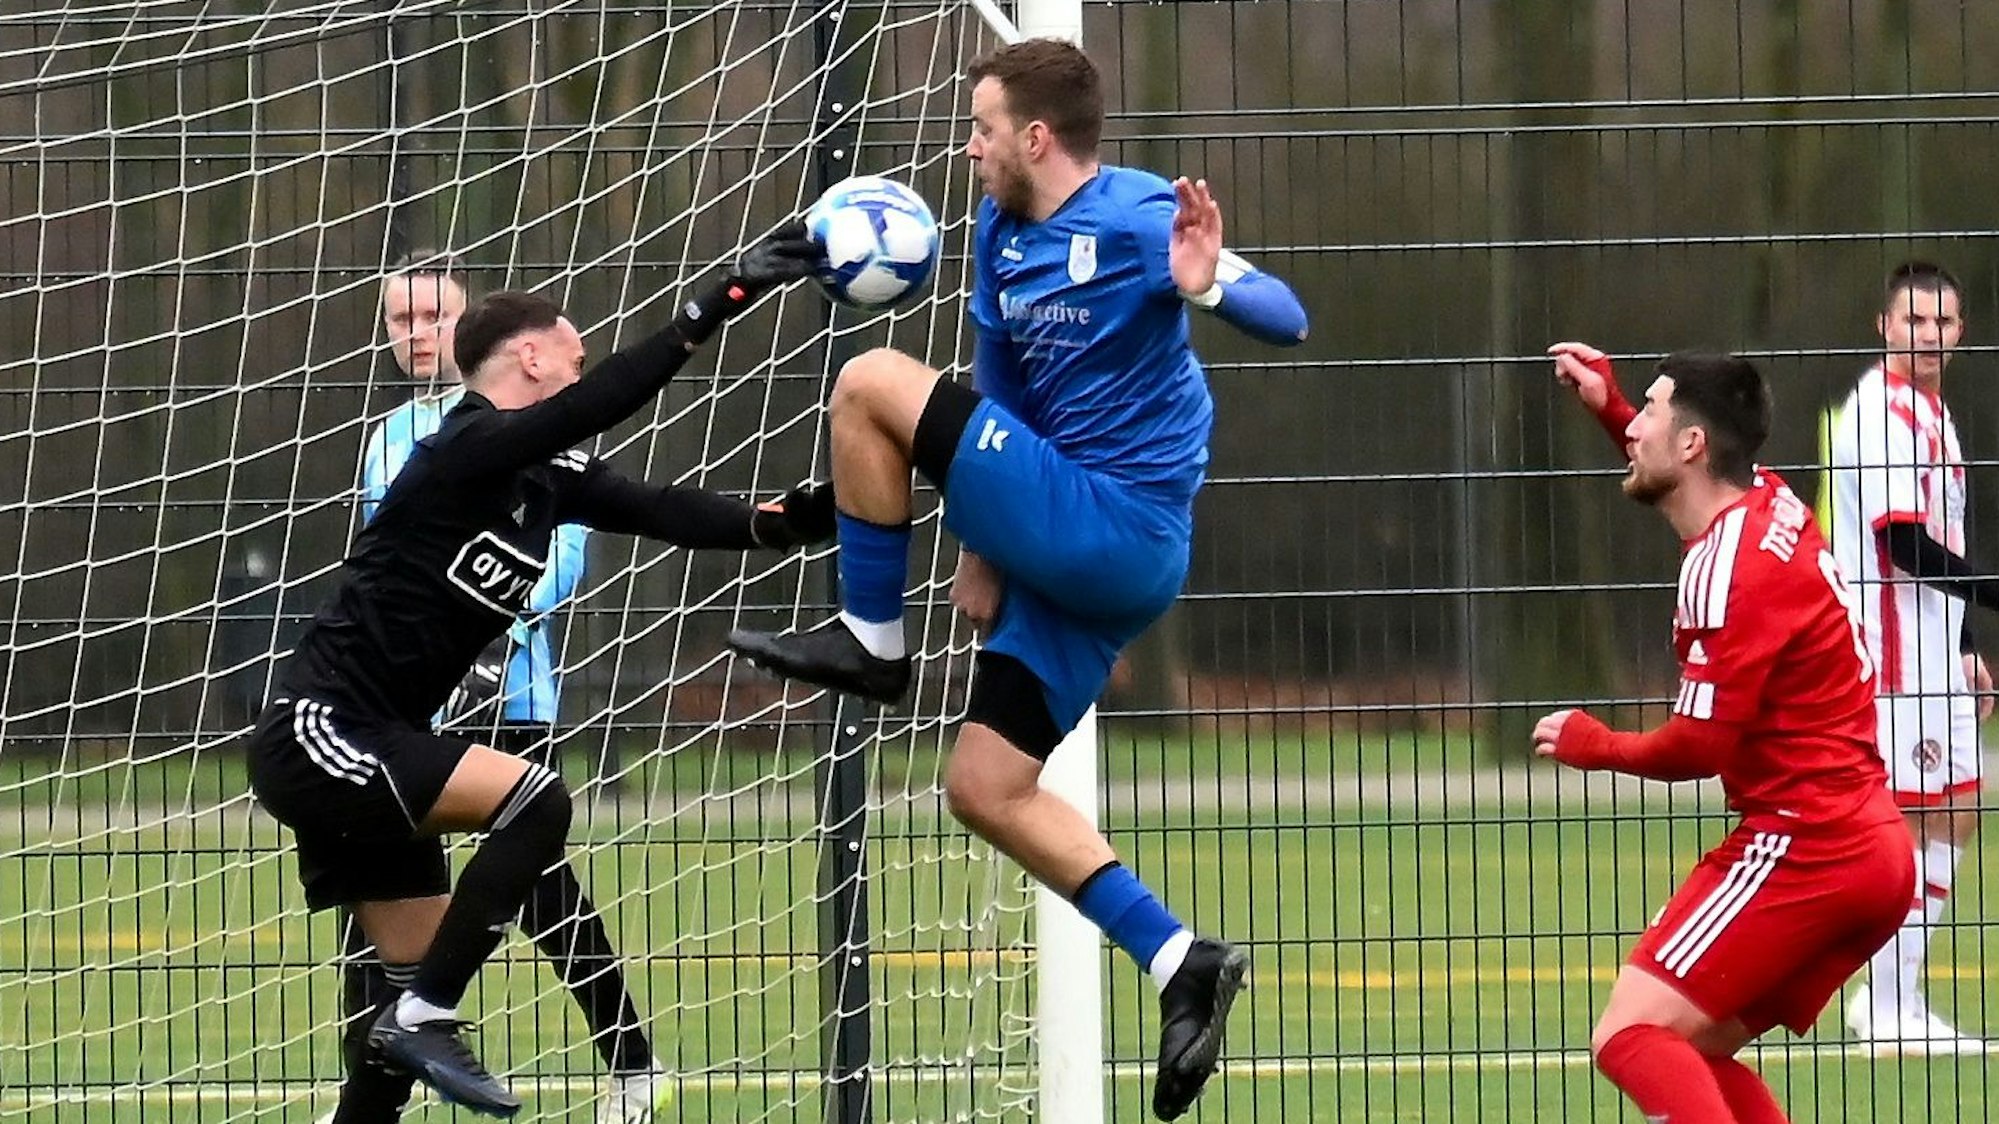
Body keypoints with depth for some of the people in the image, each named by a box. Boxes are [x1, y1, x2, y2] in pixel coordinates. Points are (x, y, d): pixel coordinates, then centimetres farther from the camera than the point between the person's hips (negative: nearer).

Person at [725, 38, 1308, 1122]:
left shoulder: (1140, 219, -15)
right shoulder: (1002, 230, 10)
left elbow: (1287, 319, -22)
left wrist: (1207, 286, -42)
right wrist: (983, 547, 19)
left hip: (1116, 531, -9)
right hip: (1072, 547, 9)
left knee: (871, 384, -13)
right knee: (983, 786, 8)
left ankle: (869, 639, -3)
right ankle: (1180, 962, 6)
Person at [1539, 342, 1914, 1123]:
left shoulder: (1729, 566, -15)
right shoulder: (1770, 507, 12)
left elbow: (1701, 745, -15)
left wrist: (1597, 746, 1)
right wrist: (1609, 407, 33)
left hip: (1803, 845, -10)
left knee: (1630, 1037, -15)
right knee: (1693, 1053, 15)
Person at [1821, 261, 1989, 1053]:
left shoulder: (1929, 413, 16)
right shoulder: (1884, 414, -16)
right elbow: (1906, 546, -23)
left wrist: (1963, 648, 22)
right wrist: (1994, 594, -24)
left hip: (1929, 650, 10)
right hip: (1891, 654, -10)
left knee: (1956, 813, 12)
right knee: (1910, 822, -7)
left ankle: (1892, 998, 17)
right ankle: (1888, 1012, -2)